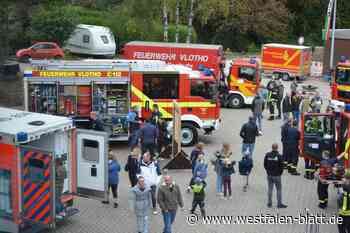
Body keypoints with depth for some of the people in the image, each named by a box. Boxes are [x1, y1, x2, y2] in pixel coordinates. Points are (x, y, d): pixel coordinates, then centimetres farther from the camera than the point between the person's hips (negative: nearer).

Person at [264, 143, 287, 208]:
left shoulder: (267, 155, -5)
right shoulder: (279, 156, -15)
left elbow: (265, 164, 1)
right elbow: (281, 166, -11)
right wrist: (280, 173, 6)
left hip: (269, 175, 4)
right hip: (277, 175, -4)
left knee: (270, 189, 13)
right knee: (279, 190, 7)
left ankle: (269, 203, 19)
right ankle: (279, 204, 10)